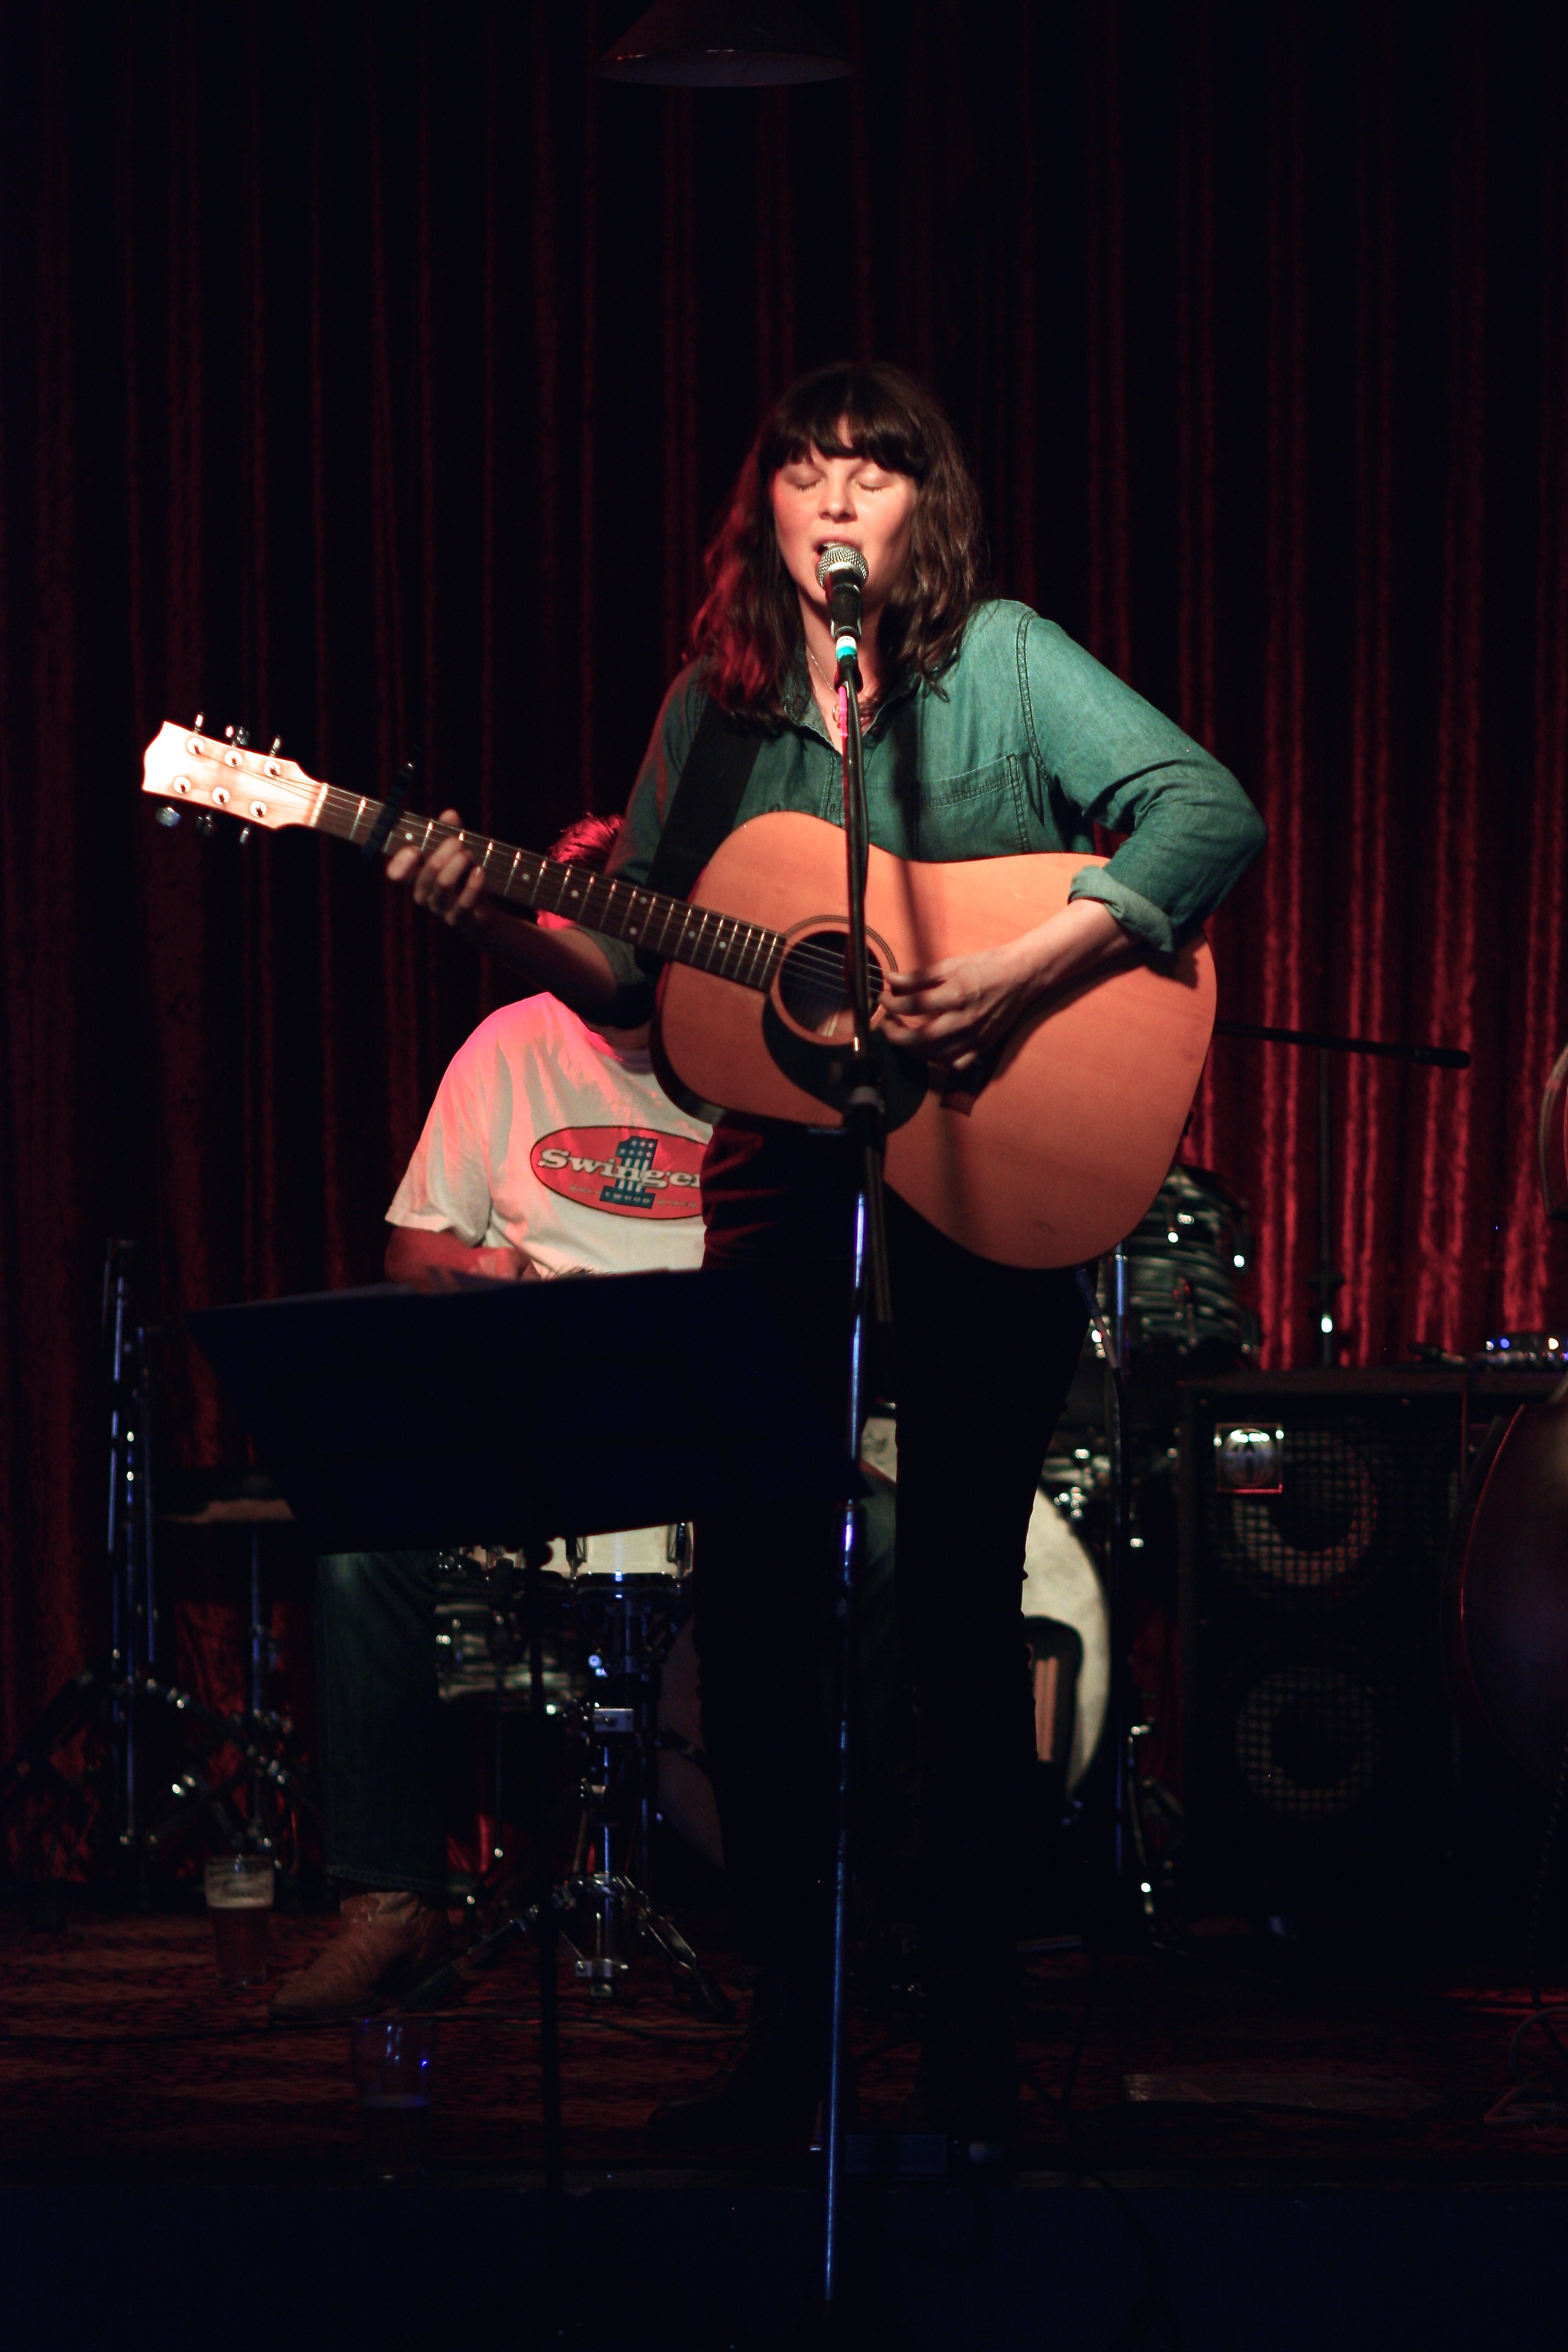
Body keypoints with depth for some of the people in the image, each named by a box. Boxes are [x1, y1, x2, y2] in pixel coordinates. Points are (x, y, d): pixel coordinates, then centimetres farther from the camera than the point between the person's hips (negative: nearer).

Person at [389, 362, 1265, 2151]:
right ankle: (790, 2027, 16)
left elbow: (1209, 814, -15)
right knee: (747, 1610, 3)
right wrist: (496, 925, -7)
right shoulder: (714, 708, 10)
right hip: (780, 1187, 4)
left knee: (959, 1614, -2)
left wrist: (1024, 967, -25)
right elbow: (634, 976, 12)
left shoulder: (1003, 663, -3)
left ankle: (971, 2048, 8)